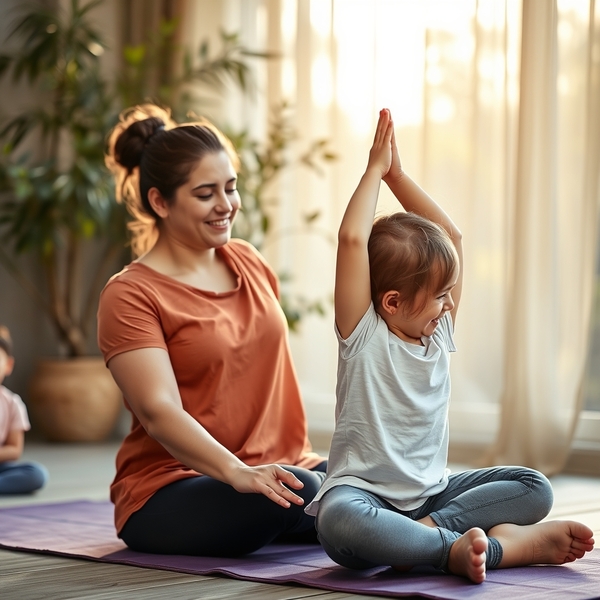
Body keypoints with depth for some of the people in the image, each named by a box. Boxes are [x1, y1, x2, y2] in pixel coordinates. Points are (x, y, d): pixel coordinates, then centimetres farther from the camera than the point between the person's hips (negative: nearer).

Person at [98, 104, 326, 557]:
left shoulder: (249, 262, 13)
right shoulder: (131, 295, -8)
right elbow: (159, 412, -20)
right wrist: (239, 473, -36)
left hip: (283, 468, 5)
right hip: (169, 493, -5)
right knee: (293, 494, -33)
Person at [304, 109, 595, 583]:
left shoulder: (438, 332, 8)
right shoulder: (363, 335, -8)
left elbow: (452, 236, 10)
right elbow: (352, 238, -20)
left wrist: (398, 174, 7)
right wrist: (377, 169, -9)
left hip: (431, 492, 7)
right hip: (362, 491, -6)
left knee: (534, 488, -8)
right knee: (339, 523, -41)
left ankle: (428, 529, -24)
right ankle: (503, 545, -38)